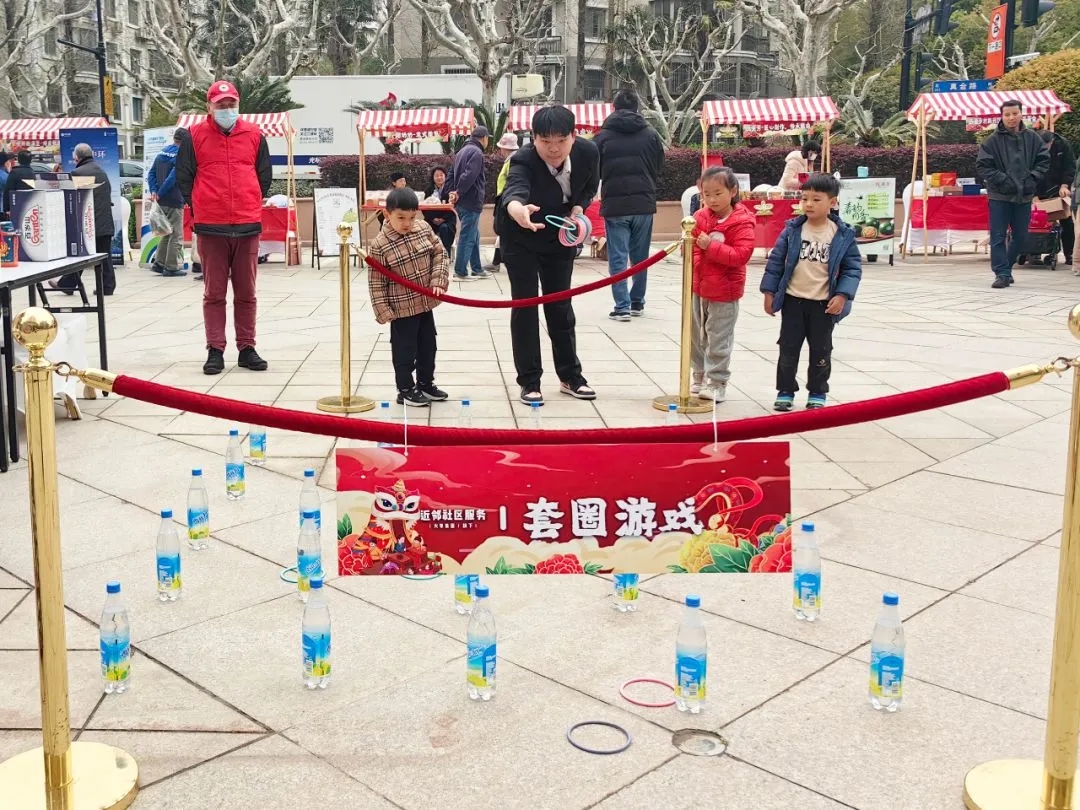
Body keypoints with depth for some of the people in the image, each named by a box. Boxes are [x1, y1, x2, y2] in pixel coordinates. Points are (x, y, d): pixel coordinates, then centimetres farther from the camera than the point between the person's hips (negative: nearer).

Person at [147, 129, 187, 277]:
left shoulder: (161, 153, 11)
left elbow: (151, 174, 9)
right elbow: (173, 177, -22)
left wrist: (153, 191, 1)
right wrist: (160, 193, -15)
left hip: (162, 202, 8)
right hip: (174, 201, -8)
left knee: (166, 233, 20)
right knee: (176, 235, 1)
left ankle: (158, 263, 20)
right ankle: (171, 267, 4)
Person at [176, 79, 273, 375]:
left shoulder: (254, 135, 8)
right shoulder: (194, 136, 2)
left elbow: (264, 176, 15)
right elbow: (184, 177, 6)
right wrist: (199, 207, 7)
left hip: (248, 226, 2)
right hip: (211, 228, -2)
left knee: (246, 293, 7)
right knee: (214, 293, 3)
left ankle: (247, 349, 14)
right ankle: (215, 351, 7)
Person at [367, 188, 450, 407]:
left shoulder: (424, 228, -4)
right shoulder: (380, 245, -18)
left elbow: (440, 253, 3)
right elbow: (376, 282, -14)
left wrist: (438, 281, -10)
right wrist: (383, 311, -16)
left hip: (426, 304, 6)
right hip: (402, 309, -6)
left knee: (428, 347, 18)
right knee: (405, 351, 6)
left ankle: (426, 384, 34)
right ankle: (406, 389, 21)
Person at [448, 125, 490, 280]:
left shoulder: (462, 151, 19)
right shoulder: (476, 152, -13)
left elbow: (452, 173, 19)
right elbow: (469, 175, -24)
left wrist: (452, 191, 7)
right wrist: (458, 193, -15)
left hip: (462, 202, 10)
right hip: (471, 202, -10)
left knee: (473, 235, 17)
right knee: (467, 237, -4)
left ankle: (477, 269, 23)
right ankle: (460, 272, -1)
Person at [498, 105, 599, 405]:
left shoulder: (588, 152, -21)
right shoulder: (523, 160, -34)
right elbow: (514, 189, -56)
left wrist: (578, 209, -18)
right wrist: (518, 210, -78)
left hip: (561, 235, 4)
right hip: (521, 237, -3)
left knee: (560, 304, 10)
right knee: (525, 304, -4)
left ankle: (570, 375, 21)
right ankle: (529, 381, 5)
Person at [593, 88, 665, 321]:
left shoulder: (603, 136, -4)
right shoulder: (651, 135, 0)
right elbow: (659, 168, 8)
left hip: (614, 205, -2)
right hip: (644, 204, 2)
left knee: (618, 258, 1)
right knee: (640, 257, 14)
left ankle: (622, 306, -5)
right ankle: (637, 302, 20)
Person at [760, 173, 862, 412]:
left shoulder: (843, 235, -6)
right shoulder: (792, 230, -4)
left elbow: (853, 268, -2)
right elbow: (775, 261, 1)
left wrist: (842, 295, -13)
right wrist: (769, 292, -2)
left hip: (824, 304, -1)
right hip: (793, 301, 1)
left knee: (821, 351, 10)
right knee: (788, 348, 8)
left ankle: (817, 394, 24)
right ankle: (785, 391, 20)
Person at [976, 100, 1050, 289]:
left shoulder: (1032, 138, 4)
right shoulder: (993, 140, -5)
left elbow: (1044, 160, 9)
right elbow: (982, 165, -6)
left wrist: (1033, 178, -6)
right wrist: (1001, 179, -14)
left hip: (1024, 196, 3)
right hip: (1000, 196, -3)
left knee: (1021, 237, 10)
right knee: (998, 237, -5)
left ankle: (1005, 267, 28)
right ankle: (1002, 273, 1)